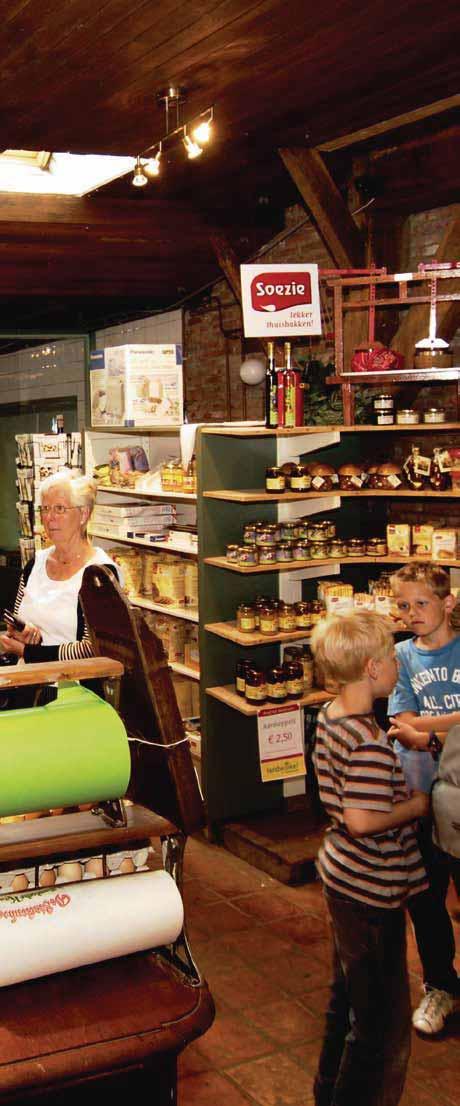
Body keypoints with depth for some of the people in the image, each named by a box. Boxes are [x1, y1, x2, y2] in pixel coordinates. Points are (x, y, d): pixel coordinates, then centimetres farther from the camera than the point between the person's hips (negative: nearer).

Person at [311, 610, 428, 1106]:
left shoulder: (330, 715, 1)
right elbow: (362, 820, -33)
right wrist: (414, 807, -18)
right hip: (371, 890, -10)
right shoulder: (371, 742, -28)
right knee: (382, 1017, 7)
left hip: (341, 875, 10)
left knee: (347, 993, 26)